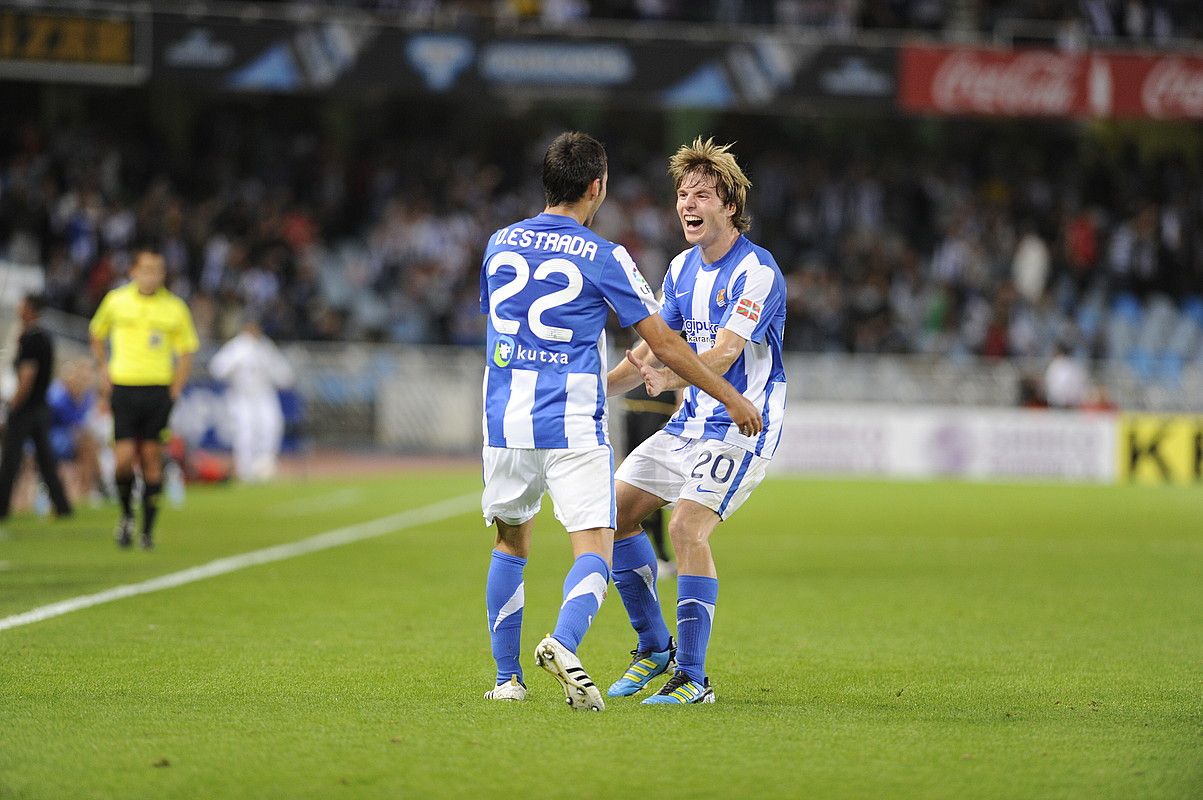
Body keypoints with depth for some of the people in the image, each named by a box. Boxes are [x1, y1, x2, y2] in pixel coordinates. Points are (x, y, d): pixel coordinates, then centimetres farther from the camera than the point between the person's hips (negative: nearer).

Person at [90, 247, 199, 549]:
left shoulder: (174, 307, 2)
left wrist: (174, 392, -2)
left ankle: (148, 530, 10)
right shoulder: (115, 301, 3)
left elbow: (185, 352, 8)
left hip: (159, 390, 0)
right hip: (123, 390, 0)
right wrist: (103, 371, 8)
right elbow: (97, 334, 19)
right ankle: (127, 515, 15)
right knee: (124, 457, -11)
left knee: (151, 458, 1)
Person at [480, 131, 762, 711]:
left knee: (510, 543, 20)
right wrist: (730, 397, 8)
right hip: (572, 426, -5)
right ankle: (564, 642, -33)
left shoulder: (500, 244, 8)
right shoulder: (603, 258, -6)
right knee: (595, 549, -5)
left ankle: (506, 677, 19)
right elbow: (663, 344, -3)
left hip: (504, 422, 5)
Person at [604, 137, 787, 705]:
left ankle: (692, 678, -18)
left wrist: (668, 378, -46)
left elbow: (724, 354, -29)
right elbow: (656, 345, 16)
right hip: (690, 422, 9)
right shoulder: (683, 268, 9)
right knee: (614, 512, 6)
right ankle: (653, 648, 19)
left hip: (741, 428, -9)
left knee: (687, 528, -24)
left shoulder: (756, 271, -17)